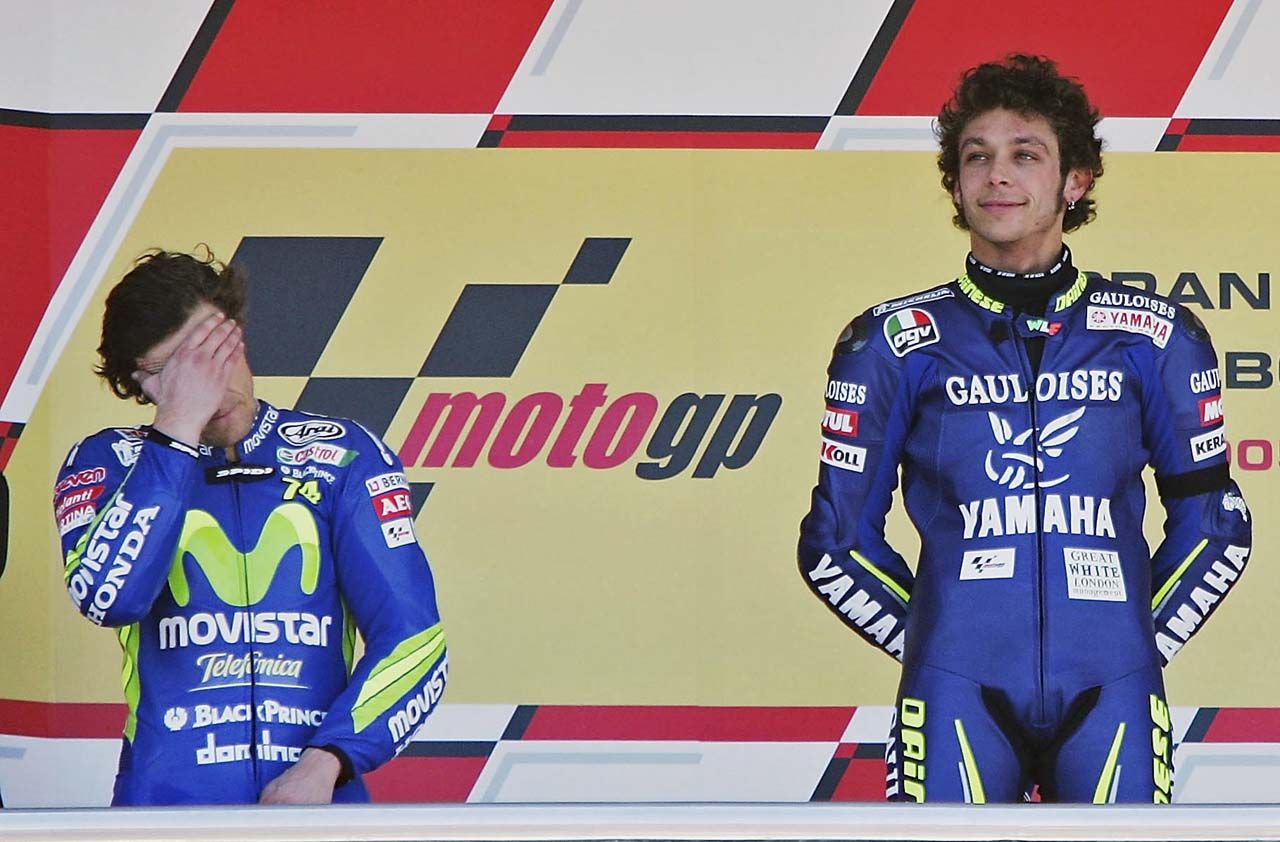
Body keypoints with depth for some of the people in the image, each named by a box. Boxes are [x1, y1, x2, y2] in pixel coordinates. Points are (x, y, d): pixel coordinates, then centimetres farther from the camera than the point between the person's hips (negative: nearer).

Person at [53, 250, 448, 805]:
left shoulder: (342, 455, 11)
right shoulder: (105, 465, 10)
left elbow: (413, 642, 5)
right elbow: (108, 598, -10)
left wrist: (326, 762, -9)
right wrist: (178, 430, -8)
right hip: (163, 797, 0)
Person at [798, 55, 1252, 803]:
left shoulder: (1154, 337, 8)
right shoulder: (894, 343, 6)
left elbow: (1215, 525, 15)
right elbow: (836, 541, 11)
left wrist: (1140, 640, 7)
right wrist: (930, 643, 4)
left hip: (1110, 695, 1)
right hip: (958, 699, -1)